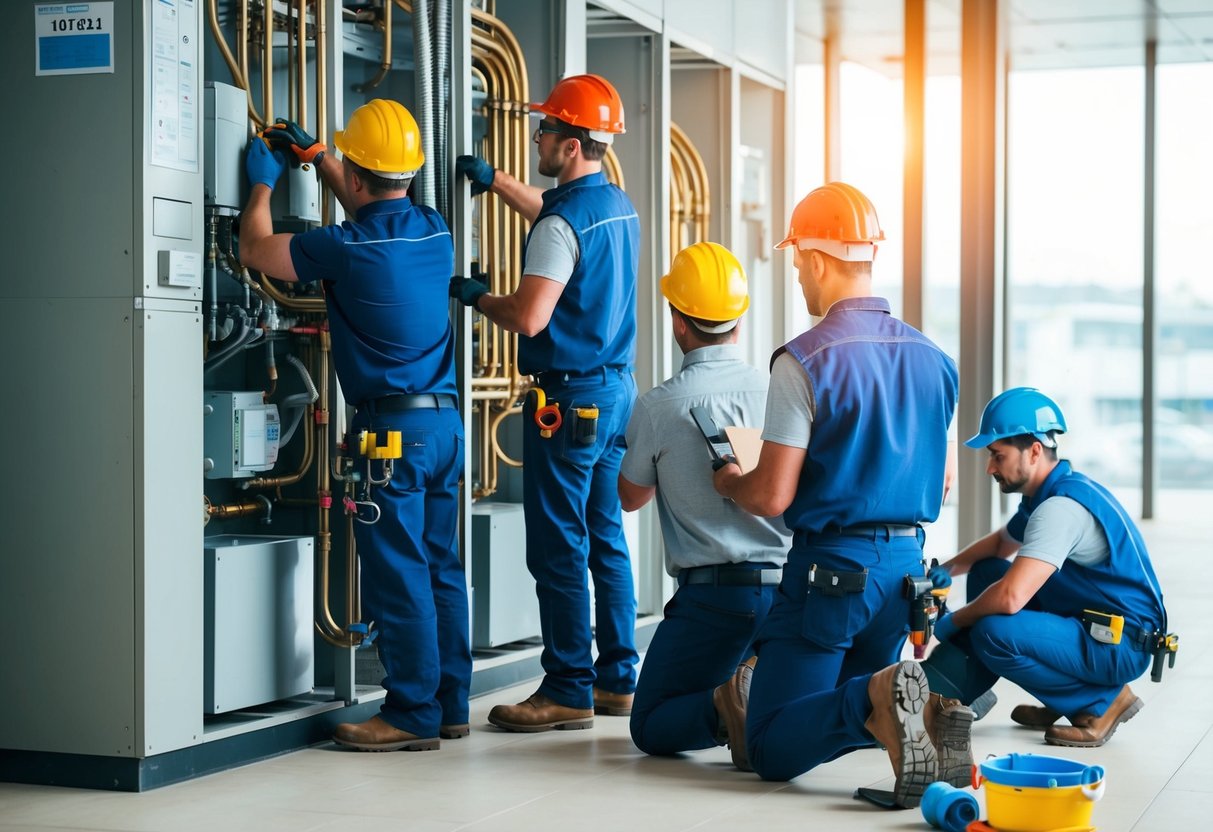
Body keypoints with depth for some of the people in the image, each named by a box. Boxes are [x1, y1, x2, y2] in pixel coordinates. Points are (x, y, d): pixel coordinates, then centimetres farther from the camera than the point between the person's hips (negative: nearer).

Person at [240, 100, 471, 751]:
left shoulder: (347, 249, -15)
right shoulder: (433, 231, 6)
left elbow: (255, 248, 0)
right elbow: (375, 212, 29)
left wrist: (262, 183, 17)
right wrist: (313, 155, 35)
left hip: (391, 427, -7)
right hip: (445, 420, 7)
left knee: (398, 575, -2)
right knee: (440, 567, 12)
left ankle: (413, 713, 1)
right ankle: (450, 703, 19)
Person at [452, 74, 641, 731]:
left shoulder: (563, 223, -17)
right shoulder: (619, 207, 12)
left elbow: (528, 317, -22)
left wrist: (473, 295, -6)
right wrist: (497, 182, 35)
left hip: (568, 397, -9)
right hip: (617, 388, 9)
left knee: (559, 548, -5)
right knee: (605, 541, 13)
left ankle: (568, 692, -2)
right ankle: (617, 679, 18)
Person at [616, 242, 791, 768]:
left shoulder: (658, 407, -8)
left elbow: (631, 497, 11)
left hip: (713, 595, -4)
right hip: (785, 584, 4)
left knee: (651, 727, 9)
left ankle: (728, 707, -21)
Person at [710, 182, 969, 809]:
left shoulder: (804, 360, -14)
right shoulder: (932, 359, 7)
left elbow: (771, 497, -14)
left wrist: (728, 482, 7)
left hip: (831, 569, -6)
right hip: (906, 563, 6)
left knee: (772, 750, 1)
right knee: (850, 703, 23)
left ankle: (881, 703, -27)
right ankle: (927, 710, -11)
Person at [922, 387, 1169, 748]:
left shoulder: (1061, 508, -24)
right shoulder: (1043, 497, 8)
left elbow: (1010, 597, -34)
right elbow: (999, 544, 28)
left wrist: (954, 621, -15)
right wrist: (947, 570, 10)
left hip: (1121, 645, -10)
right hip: (1085, 622, 10)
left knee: (994, 633, -28)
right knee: (987, 574, 10)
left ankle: (1102, 700, -9)